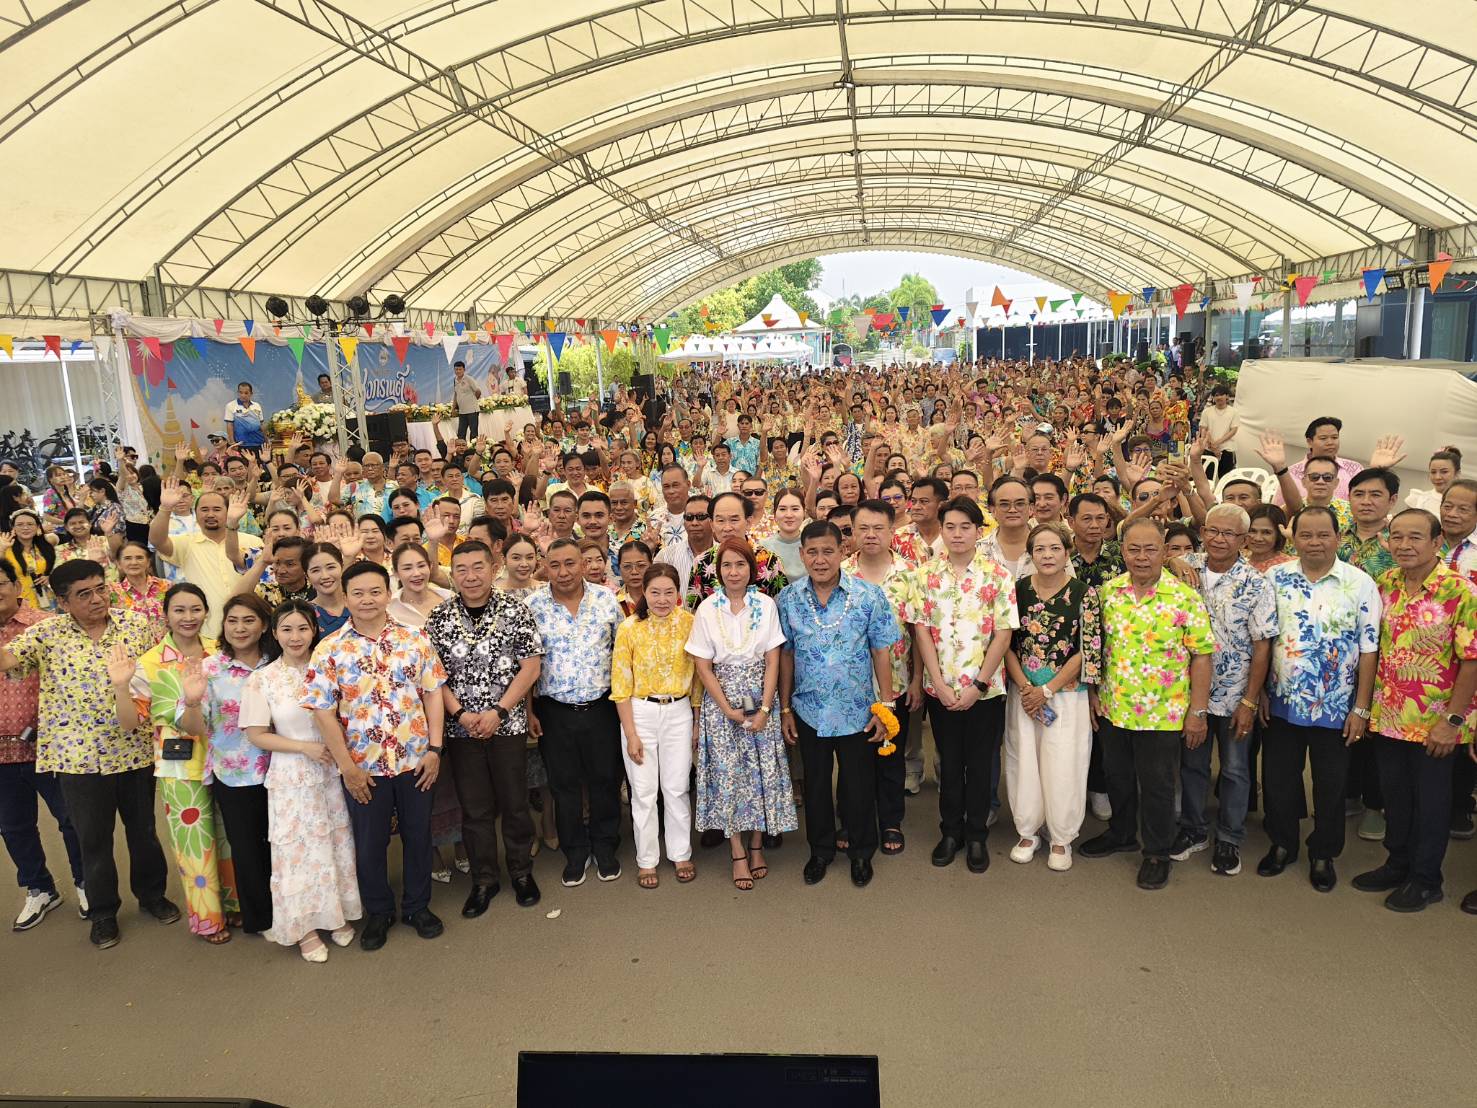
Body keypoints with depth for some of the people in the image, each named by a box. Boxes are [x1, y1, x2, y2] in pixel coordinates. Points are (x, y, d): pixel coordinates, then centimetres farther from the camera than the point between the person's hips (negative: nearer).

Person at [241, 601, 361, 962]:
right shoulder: (262, 680, -6)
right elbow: (257, 735, -5)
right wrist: (305, 747, -14)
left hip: (333, 772, 2)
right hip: (291, 778, -2)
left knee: (338, 845, 10)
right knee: (299, 851, 5)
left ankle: (338, 915, 28)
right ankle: (305, 927, 20)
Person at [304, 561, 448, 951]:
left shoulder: (415, 640, -2)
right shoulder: (330, 649, -6)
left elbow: (433, 695, 0)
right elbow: (323, 711, -7)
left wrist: (434, 748, -6)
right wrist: (347, 766, -10)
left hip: (415, 760, 1)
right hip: (363, 766, -1)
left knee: (418, 835, 14)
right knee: (369, 842, 14)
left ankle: (418, 906, 34)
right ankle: (379, 912, 34)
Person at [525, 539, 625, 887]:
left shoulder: (606, 599, -2)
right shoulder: (532, 607, -6)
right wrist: (528, 710, -3)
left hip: (601, 707, 1)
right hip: (554, 711, -1)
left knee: (605, 779, 11)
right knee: (565, 784, 11)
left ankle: (605, 848, 31)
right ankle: (575, 852, 29)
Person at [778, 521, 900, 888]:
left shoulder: (869, 596, -10)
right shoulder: (788, 599, -4)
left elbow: (881, 654, -6)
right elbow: (786, 656, 3)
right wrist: (785, 709, 4)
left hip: (857, 711, -2)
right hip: (808, 712, 2)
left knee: (859, 785, 11)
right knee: (815, 784, 16)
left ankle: (861, 852, 34)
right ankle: (820, 850, 37)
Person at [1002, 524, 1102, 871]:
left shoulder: (1084, 593, -5)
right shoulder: (1017, 590, 1)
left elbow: (1088, 650, -7)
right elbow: (1006, 644, 2)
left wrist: (1047, 690, -10)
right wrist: (1024, 688, -10)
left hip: (1066, 694, -2)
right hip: (1022, 692, 2)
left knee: (1063, 765, 1)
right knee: (1024, 761, 7)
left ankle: (1061, 838, 20)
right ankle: (1027, 831, 26)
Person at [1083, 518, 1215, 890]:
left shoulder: (1184, 597, -12)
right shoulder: (1108, 592, 0)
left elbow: (1201, 655, -10)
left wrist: (1198, 711, -11)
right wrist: (1093, 692, 6)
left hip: (1163, 714, -4)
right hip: (1113, 708, 4)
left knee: (1157, 785, 9)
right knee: (1118, 776, 19)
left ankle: (1157, 853, 26)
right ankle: (1121, 834, 40)